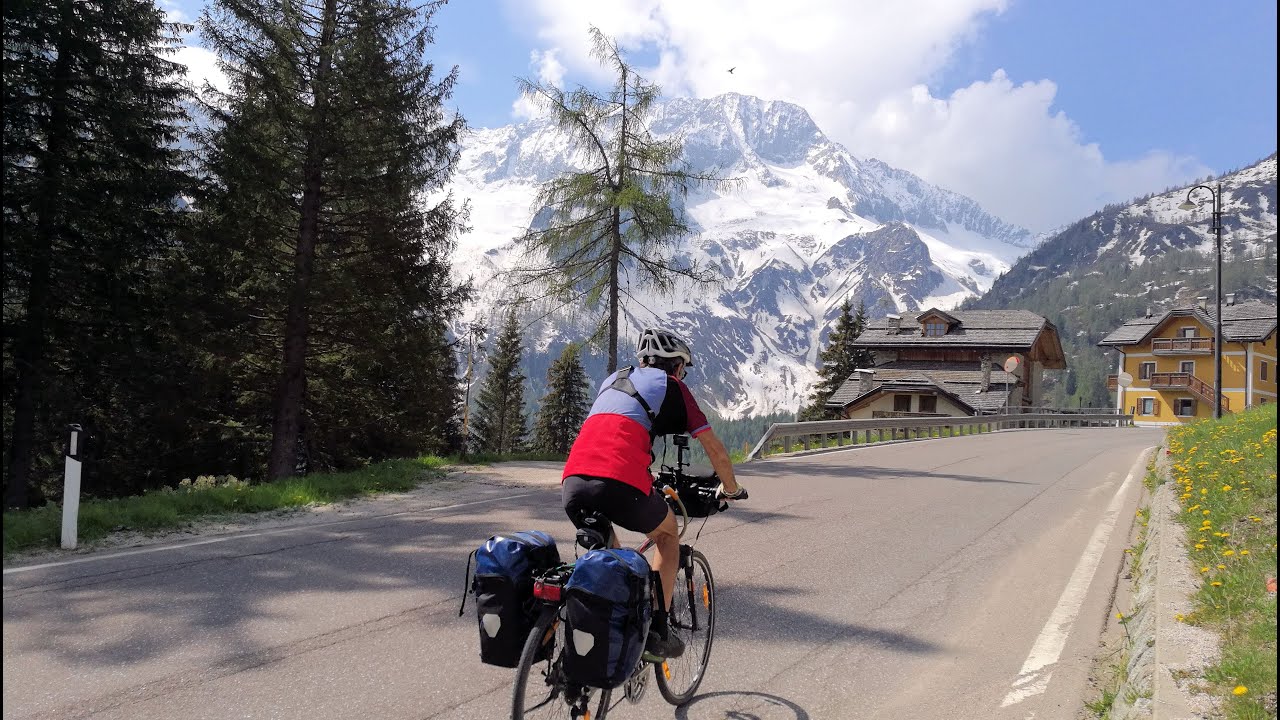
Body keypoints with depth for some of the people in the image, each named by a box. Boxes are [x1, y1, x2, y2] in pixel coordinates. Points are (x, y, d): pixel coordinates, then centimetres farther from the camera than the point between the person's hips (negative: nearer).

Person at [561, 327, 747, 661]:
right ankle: (657, 634, 19)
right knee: (668, 532, 25)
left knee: (605, 548, 33)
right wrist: (731, 489, 36)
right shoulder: (671, 387, 17)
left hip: (573, 483, 5)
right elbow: (715, 449, 19)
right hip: (621, 485, -5)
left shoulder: (613, 380, 32)